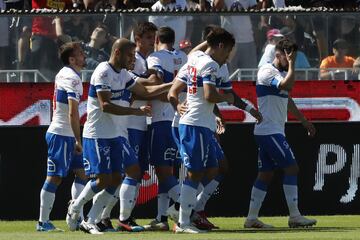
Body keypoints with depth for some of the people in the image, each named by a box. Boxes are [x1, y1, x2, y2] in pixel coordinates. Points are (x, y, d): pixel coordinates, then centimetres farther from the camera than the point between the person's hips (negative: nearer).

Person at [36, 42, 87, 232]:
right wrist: (78, 141, -23)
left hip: (64, 134, 10)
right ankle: (43, 222, -3)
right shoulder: (73, 79, -17)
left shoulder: (62, 74, 13)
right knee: (54, 178, -6)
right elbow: (73, 112, -24)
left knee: (81, 173, 11)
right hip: (62, 135, -10)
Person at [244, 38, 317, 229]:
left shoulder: (283, 72, 18)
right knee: (291, 168, -11)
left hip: (274, 132, 10)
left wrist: (304, 121, 34)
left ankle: (252, 218, 8)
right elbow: (288, 85, -30)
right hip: (269, 131, -10)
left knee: (266, 173, 8)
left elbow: (287, 100, 30)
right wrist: (291, 65, -18)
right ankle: (294, 216, -11)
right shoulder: (267, 71, -13)